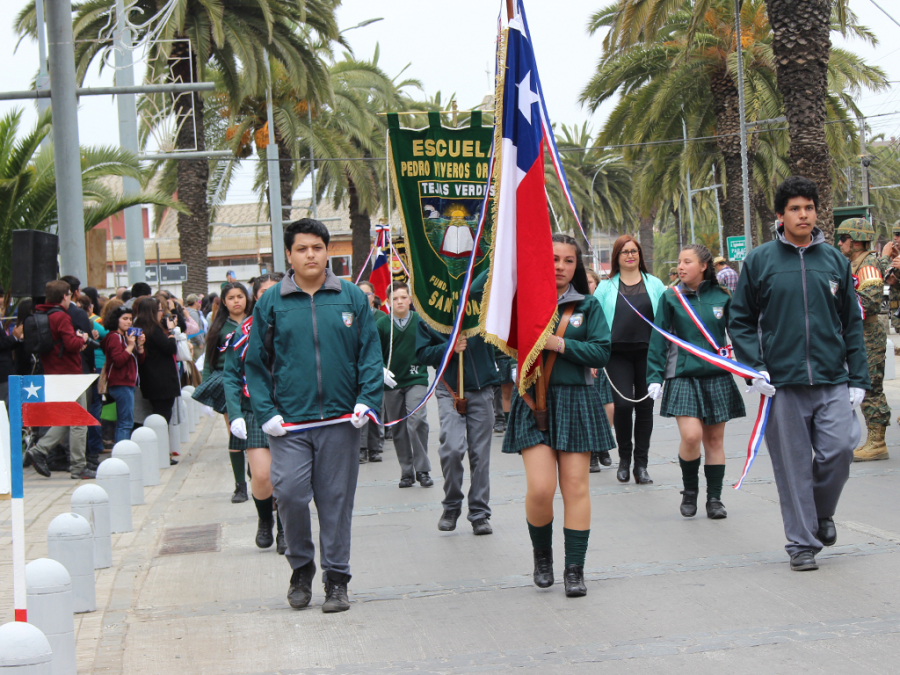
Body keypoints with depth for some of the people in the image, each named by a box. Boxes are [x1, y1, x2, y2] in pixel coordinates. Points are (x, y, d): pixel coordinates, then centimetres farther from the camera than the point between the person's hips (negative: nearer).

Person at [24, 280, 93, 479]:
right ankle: (78, 468, 2)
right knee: (78, 422, -1)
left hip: (53, 374, 9)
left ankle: (39, 450, 6)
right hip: (69, 374, -9)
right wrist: (82, 339, -3)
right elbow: (70, 343, -24)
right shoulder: (61, 317, -16)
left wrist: (77, 342, 8)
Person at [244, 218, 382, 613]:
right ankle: (301, 566, 13)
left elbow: (370, 354, 7)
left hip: (340, 418, 0)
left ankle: (336, 580, 15)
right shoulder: (271, 303, 4)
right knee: (289, 493, -11)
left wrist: (366, 401, -5)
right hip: (289, 420, 0)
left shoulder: (352, 298, 5)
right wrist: (265, 413, -3)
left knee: (336, 499, 4)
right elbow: (256, 363, 7)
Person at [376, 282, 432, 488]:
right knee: (399, 430, 7)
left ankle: (423, 470, -6)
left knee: (416, 422, -16)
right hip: (392, 383, 2)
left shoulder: (420, 321, -1)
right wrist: (381, 370, -12)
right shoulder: (381, 324, 0)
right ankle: (407, 472, 18)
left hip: (416, 380, -2)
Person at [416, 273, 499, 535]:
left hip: (481, 389, 1)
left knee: (480, 453, 4)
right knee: (452, 448, -15)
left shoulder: (476, 302, 2)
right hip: (449, 391, -1)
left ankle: (479, 513, 15)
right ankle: (451, 506, 7)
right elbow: (422, 353, 1)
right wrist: (449, 348, -13)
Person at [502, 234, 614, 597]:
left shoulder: (587, 305, 5)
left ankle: (575, 569, 9)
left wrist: (560, 344, -13)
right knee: (540, 488, -9)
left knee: (576, 487, 0)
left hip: (575, 401, 1)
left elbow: (601, 352, -2)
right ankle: (542, 554, 17)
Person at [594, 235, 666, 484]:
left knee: (645, 406, 3)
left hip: (648, 352, 1)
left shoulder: (654, 285, 10)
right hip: (618, 353, -1)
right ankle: (624, 457, 9)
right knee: (623, 404, -11)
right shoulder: (606, 288, 8)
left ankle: (641, 464, 11)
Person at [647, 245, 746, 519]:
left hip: (717, 376, 2)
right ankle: (690, 490, 8)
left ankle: (714, 498, 16)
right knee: (691, 435, -16)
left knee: (714, 439, 6)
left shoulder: (721, 297, 3)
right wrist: (654, 377, -4)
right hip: (683, 376, -2)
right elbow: (658, 340, 2)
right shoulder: (671, 298, 1)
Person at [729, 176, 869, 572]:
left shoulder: (834, 260, 9)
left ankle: (822, 514, 19)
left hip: (832, 380, 1)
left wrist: (858, 379, 5)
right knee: (793, 465, 1)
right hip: (782, 383, -1)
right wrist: (755, 369, -6)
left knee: (839, 450, -10)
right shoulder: (760, 261, 3)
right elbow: (740, 320, 7)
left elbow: (852, 323, 12)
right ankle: (801, 542, 13)